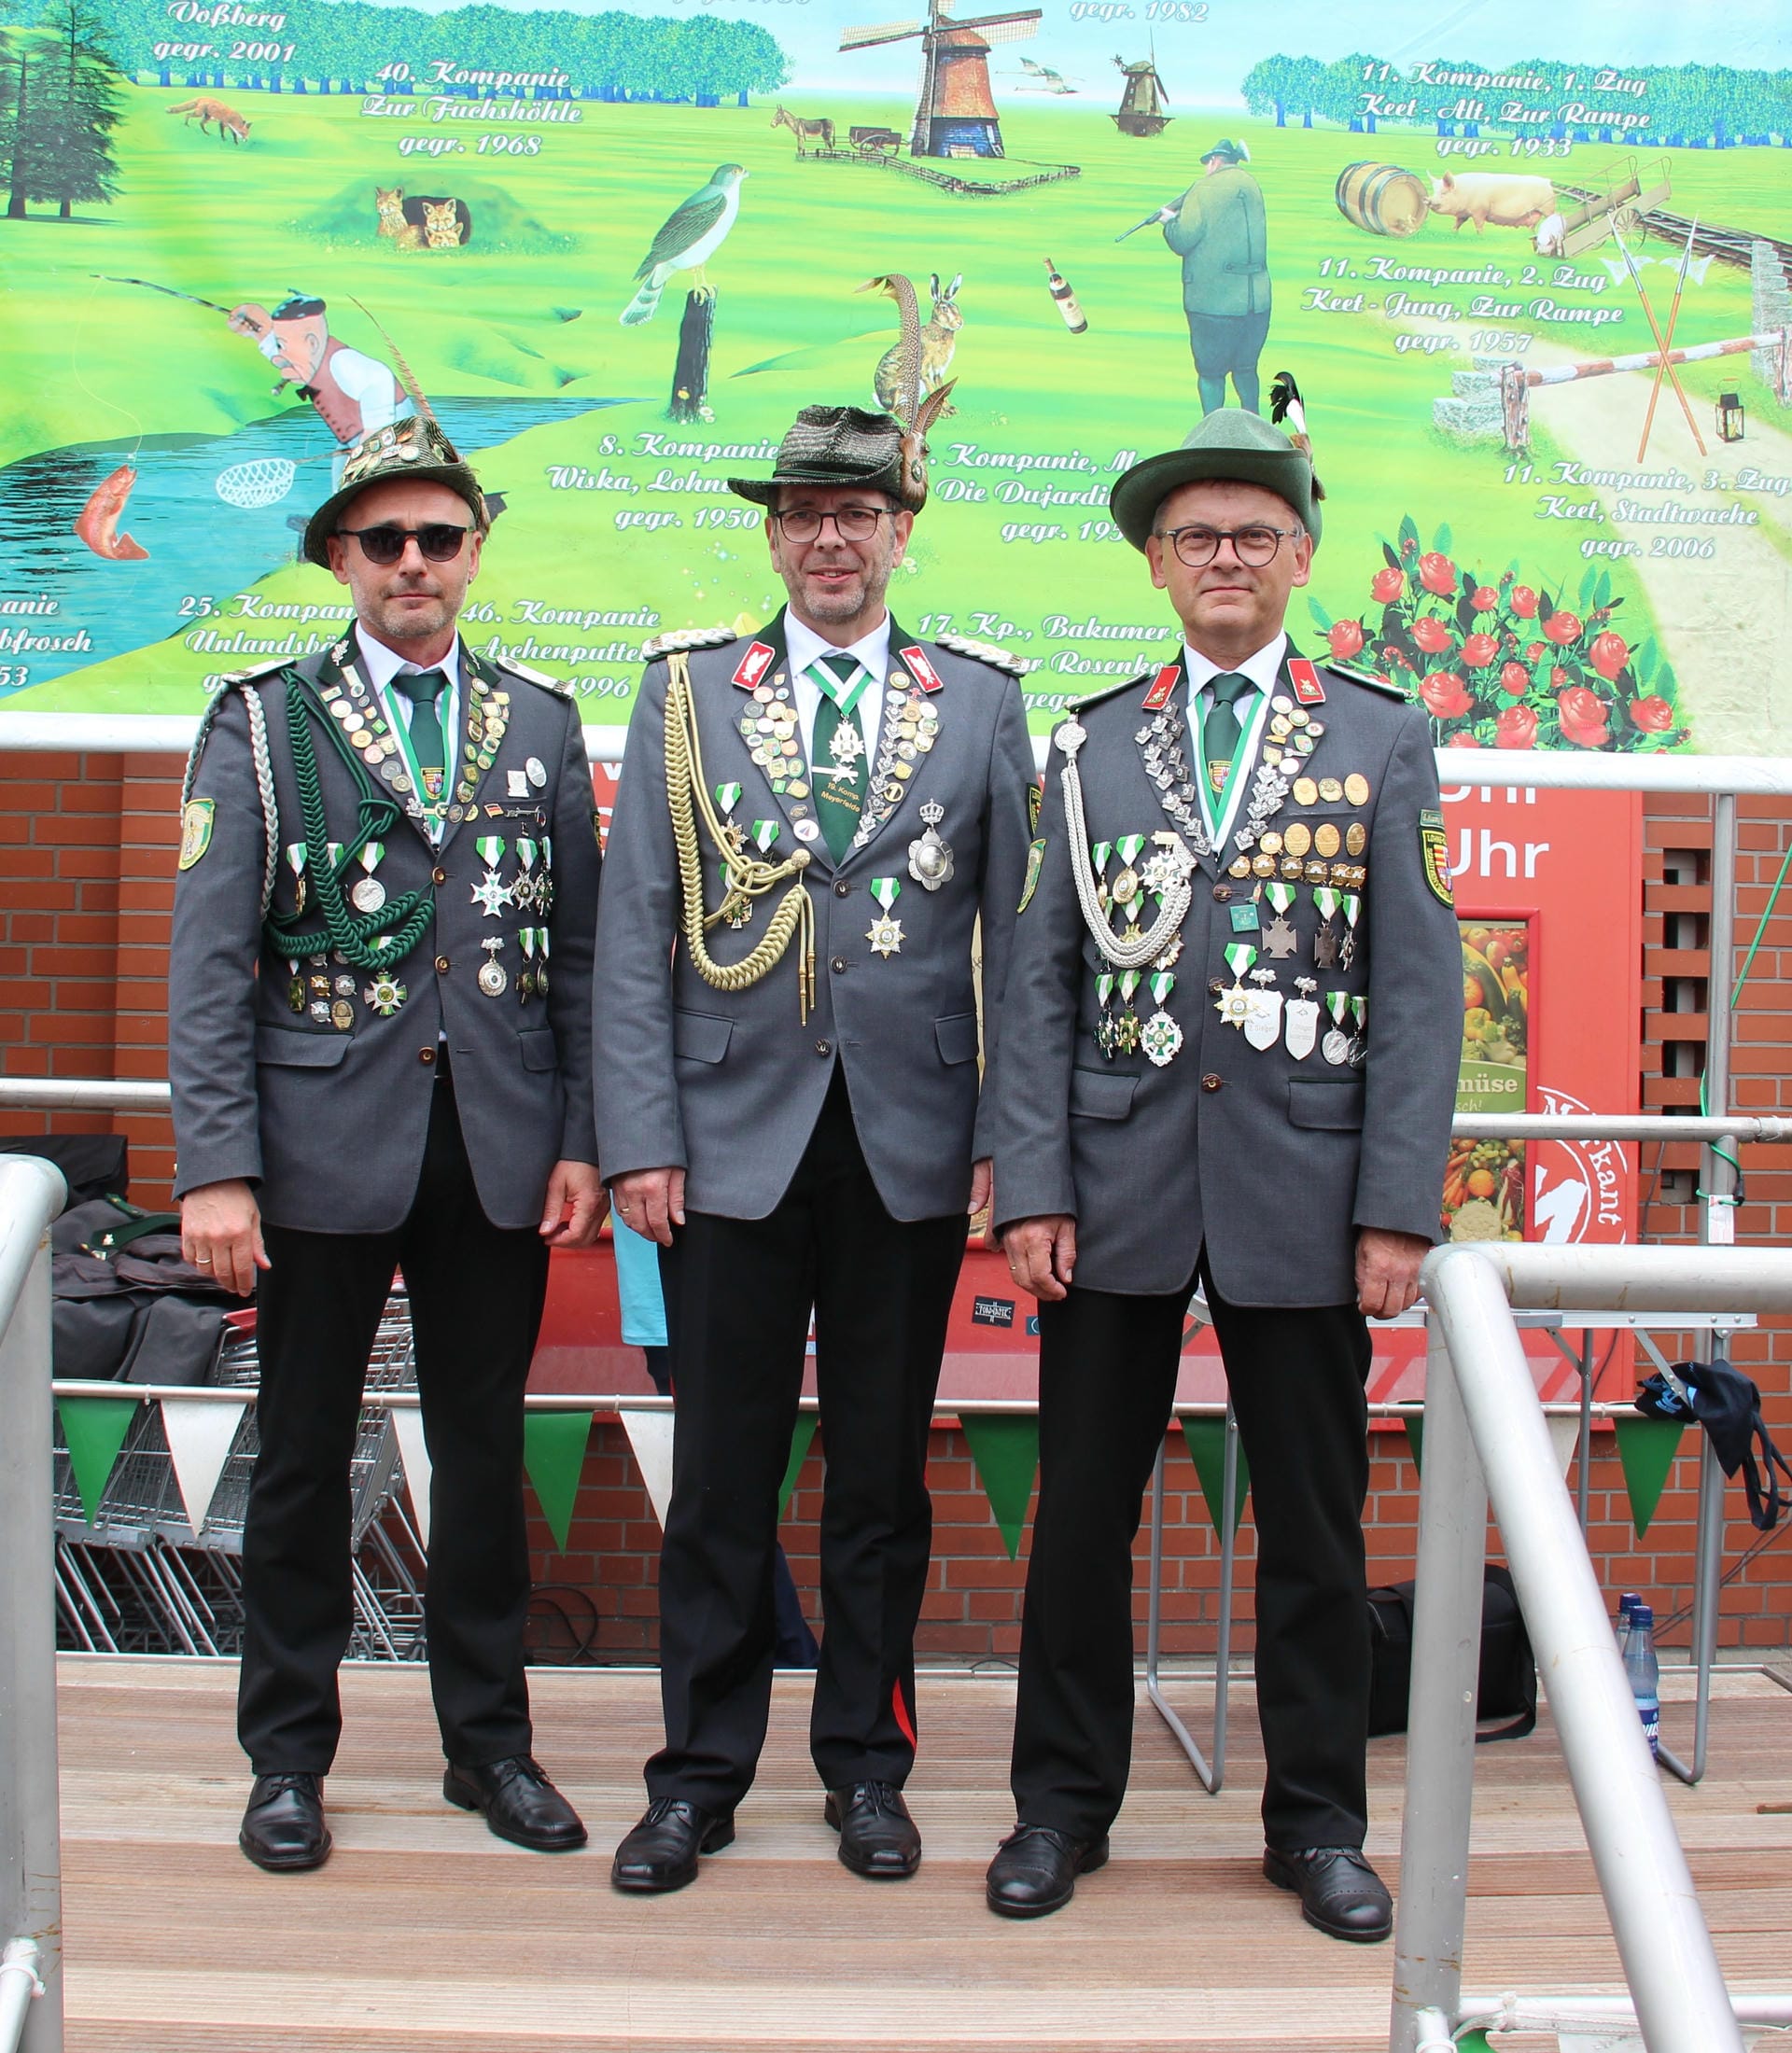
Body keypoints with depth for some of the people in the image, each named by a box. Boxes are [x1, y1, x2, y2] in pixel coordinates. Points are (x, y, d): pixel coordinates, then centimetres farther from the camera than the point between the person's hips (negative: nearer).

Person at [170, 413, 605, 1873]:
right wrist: (216, 1166, -12)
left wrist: (584, 1140, 0)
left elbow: (582, 952, 8)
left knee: (486, 1449, 11)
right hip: (324, 1149, -2)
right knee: (305, 1455, 8)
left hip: (500, 1152, 2)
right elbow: (208, 963, -4)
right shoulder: (261, 723, 1)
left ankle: (490, 1740, 26)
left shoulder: (542, 725, 8)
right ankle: (290, 1755, 24)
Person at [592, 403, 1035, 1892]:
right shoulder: (687, 693, 6)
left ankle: (867, 1763, 25)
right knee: (723, 1469, 5)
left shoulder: (980, 702, 7)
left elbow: (1013, 929, 6)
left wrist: (1005, 1136, 0)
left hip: (911, 1144, 1)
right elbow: (634, 929, 2)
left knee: (883, 1471, 10)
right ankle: (701, 1772, 20)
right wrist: (639, 1137, -5)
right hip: (733, 1136, 0)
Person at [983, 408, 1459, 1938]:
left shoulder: (1383, 739, 5)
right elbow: (1042, 982, 4)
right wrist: (1032, 1185, -5)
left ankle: (1318, 1821, 25)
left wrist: (1398, 1207, -7)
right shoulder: (1092, 746, 8)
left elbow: (1419, 987, 0)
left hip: (1302, 1187, 0)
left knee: (1314, 1520, 8)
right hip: (1119, 1184, 1)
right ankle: (1065, 1801, 24)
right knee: (1083, 1508, 7)